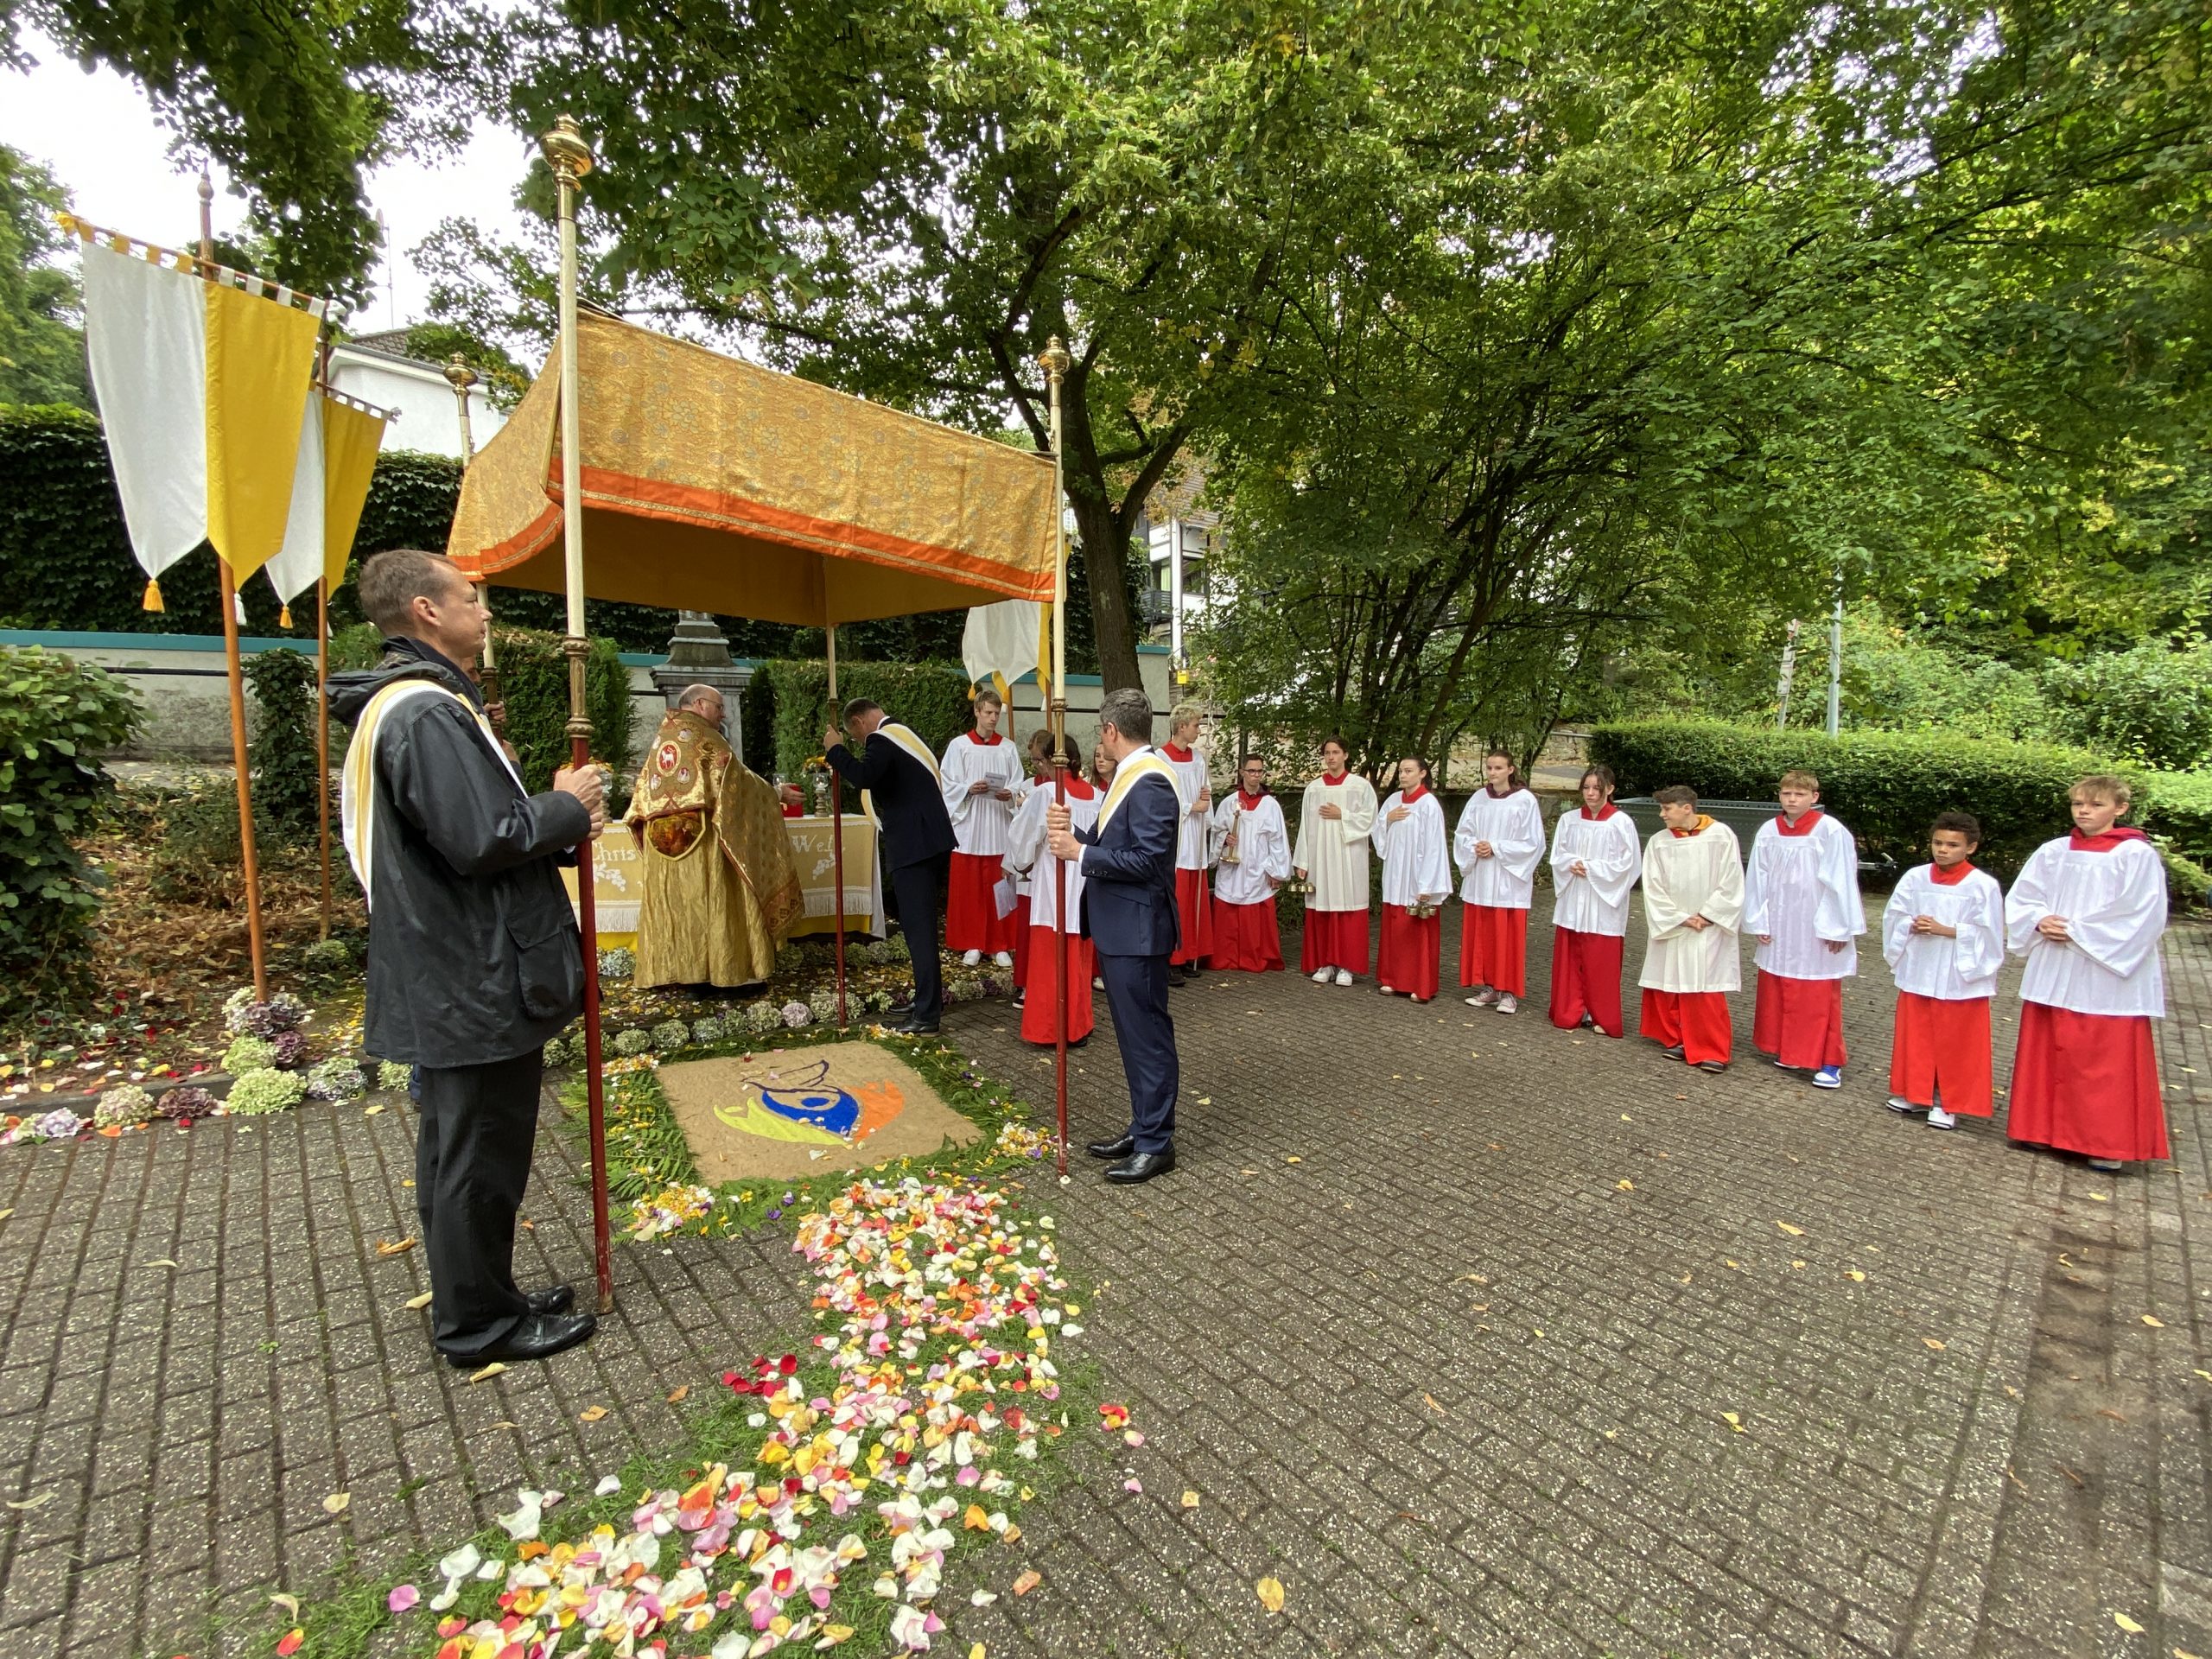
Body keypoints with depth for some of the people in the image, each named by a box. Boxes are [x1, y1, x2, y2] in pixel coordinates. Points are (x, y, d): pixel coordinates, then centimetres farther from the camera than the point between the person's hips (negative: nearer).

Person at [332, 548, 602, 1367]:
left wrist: (560, 816, 3)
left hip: (448, 976, 11)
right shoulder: (426, 713, -20)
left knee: (457, 1148, 21)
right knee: (481, 1155, 4)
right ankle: (479, 1324, 21)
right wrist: (566, 807, -11)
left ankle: (474, 1299, 37)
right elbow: (483, 840, -27)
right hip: (476, 981, -11)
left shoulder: (409, 703, 14)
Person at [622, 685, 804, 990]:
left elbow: (644, 789, 19)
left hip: (660, 837, 7)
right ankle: (726, 969, 0)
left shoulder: (661, 737, 17)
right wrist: (774, 791, 4)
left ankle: (671, 968, 12)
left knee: (671, 902, 9)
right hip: (699, 835, -7)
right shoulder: (703, 735, -4)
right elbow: (736, 777, -6)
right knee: (710, 900, -3)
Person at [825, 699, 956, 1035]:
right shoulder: (905, 734, 20)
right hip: (932, 840, 10)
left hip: (914, 846, -10)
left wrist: (835, 748, -13)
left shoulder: (880, 740, -10)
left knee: (918, 928, -7)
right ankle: (927, 998, 26)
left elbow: (864, 776, -27)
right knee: (921, 925, 17)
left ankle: (928, 1013, -4)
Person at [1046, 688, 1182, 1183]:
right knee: (1135, 1033, 18)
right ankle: (1143, 1127, 31)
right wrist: (1073, 834, -5)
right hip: (1117, 928, 10)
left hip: (1137, 931, -10)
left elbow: (1147, 859, -23)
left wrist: (1080, 853, -19)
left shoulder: (1151, 782, -17)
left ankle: (1156, 1144, 13)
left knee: (1148, 1035, 1)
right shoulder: (1128, 777, 13)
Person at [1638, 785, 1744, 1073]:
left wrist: (1705, 916, -9)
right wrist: (1682, 918, -8)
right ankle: (1676, 1039, 23)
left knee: (1706, 991, -3)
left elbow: (1731, 883, -5)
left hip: (1710, 930, -3)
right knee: (1668, 987, 8)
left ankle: (1713, 1051, 7)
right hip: (1670, 928, 3)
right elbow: (1653, 888, -2)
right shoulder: (1658, 842, -1)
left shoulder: (1721, 836, -6)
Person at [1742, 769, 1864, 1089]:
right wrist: (1759, 922, 4)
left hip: (1817, 929, -5)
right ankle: (1789, 1051, 27)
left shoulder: (1831, 832, -11)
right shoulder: (1769, 831, 1)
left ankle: (1829, 1062, 13)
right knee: (1777, 992, 12)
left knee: (1820, 997, 2)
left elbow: (1841, 882, -9)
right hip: (1779, 928, 5)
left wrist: (1837, 928, -8)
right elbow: (1757, 879, 5)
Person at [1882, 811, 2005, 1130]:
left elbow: (1986, 934, -11)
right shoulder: (1915, 877, 1)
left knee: (1955, 1044, 6)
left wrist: (1944, 930, -19)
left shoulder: (1983, 885, -8)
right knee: (1915, 1037, 13)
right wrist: (1912, 926, -13)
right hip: (1917, 973, 4)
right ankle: (1914, 1093, 27)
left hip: (1961, 978, -3)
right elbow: (1893, 916, 5)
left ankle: (1948, 1103, 19)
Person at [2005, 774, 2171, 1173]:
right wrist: (2041, 922, -8)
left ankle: (2108, 1144, 14)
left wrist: (2078, 931, -15)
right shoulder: (2052, 853, 6)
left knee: (2109, 1062, 3)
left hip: (2109, 978, -4)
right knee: (2048, 1054, 11)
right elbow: (2019, 899, 11)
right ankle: (2045, 1126, 24)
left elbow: (2143, 916, -12)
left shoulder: (2137, 855, -6)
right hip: (2053, 973, 5)